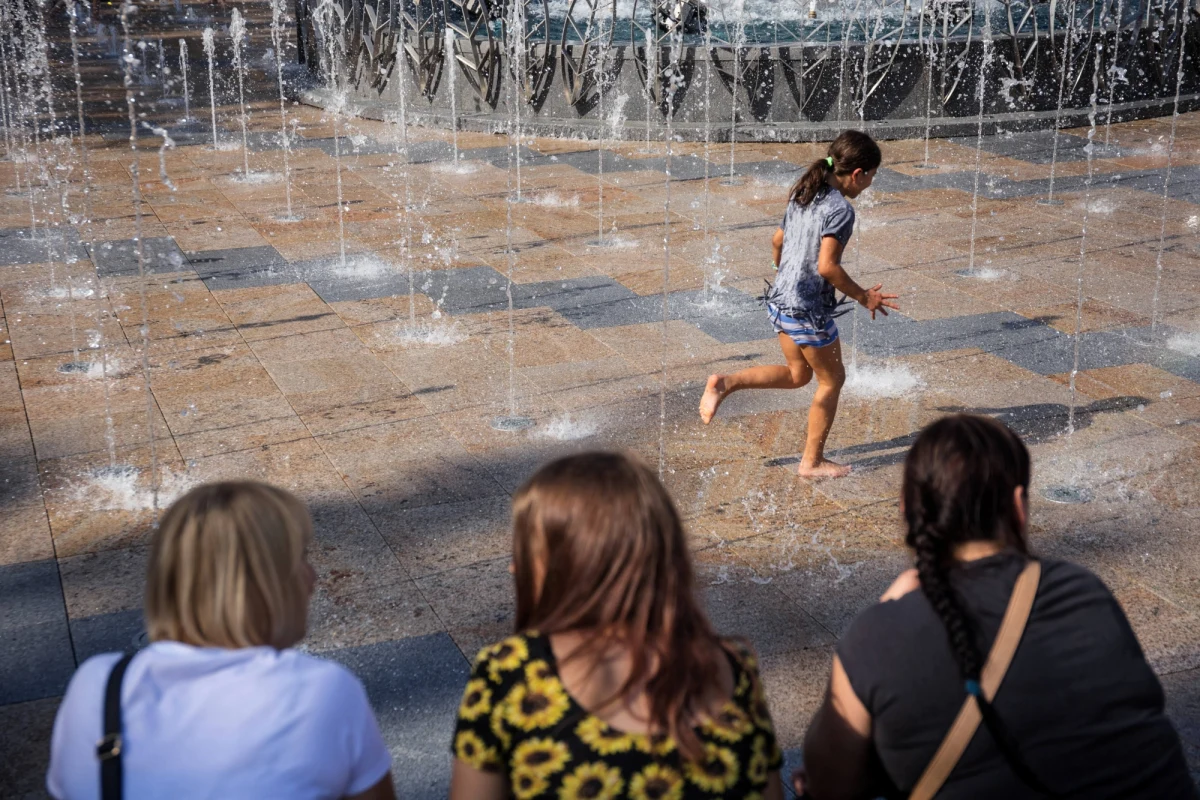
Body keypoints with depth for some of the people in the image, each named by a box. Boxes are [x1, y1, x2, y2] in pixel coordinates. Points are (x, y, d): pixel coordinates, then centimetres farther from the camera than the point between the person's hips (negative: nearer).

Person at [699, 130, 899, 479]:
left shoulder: (803, 195, 7)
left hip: (780, 300, 8)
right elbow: (827, 266, -26)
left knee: (798, 374, 24)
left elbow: (778, 240, 18)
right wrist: (863, 297, -14)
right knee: (831, 380, 11)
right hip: (808, 310, -8)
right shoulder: (840, 210, -19)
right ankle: (812, 461, 20)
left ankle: (725, 383, 8)